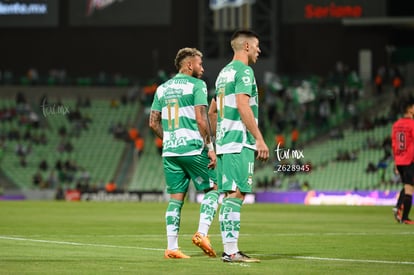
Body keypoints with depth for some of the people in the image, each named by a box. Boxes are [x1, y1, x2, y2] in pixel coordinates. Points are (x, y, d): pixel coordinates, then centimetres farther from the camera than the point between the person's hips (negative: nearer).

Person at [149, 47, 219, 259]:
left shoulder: (162, 88, 15)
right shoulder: (196, 85, -3)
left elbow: (153, 122, 13)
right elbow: (200, 119, -13)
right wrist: (210, 147, -10)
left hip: (170, 152, 6)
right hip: (193, 148, -6)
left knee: (175, 198, 8)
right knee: (213, 189, 8)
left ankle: (172, 247, 3)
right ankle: (202, 233, -7)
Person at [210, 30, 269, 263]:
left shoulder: (224, 73, 20)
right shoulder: (243, 71, -8)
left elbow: (213, 111, 25)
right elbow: (243, 106, -18)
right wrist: (260, 139, -18)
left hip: (224, 143, 9)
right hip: (240, 143, -9)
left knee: (229, 195, 9)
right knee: (236, 195, -12)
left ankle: (229, 250, 10)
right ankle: (232, 251, -15)